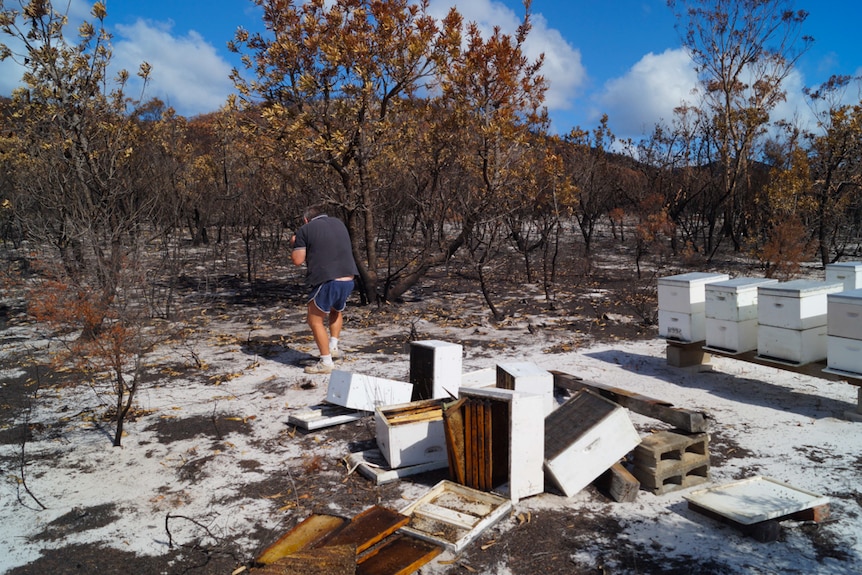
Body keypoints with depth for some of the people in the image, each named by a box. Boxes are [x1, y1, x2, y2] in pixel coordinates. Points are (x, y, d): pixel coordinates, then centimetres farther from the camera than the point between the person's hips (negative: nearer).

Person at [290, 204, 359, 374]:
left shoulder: (305, 230, 3)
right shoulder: (339, 223, 20)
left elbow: (297, 260, -1)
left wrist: (294, 244, 19)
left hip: (326, 281, -6)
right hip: (348, 279, 6)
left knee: (315, 321, 9)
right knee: (337, 311, 32)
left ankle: (325, 362, 6)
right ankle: (333, 346, 21)